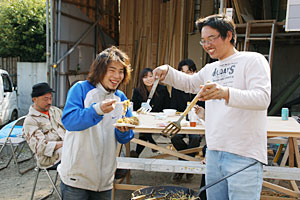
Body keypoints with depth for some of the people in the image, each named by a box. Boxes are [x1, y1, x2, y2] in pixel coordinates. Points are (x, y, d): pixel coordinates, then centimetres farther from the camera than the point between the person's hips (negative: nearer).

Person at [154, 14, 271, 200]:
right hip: (214, 152, 7)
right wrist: (167, 71, 15)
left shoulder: (253, 60, -4)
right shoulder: (210, 69, 18)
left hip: (244, 156, -7)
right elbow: (189, 83, 34)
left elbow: (263, 98, -18)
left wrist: (226, 92, -35)